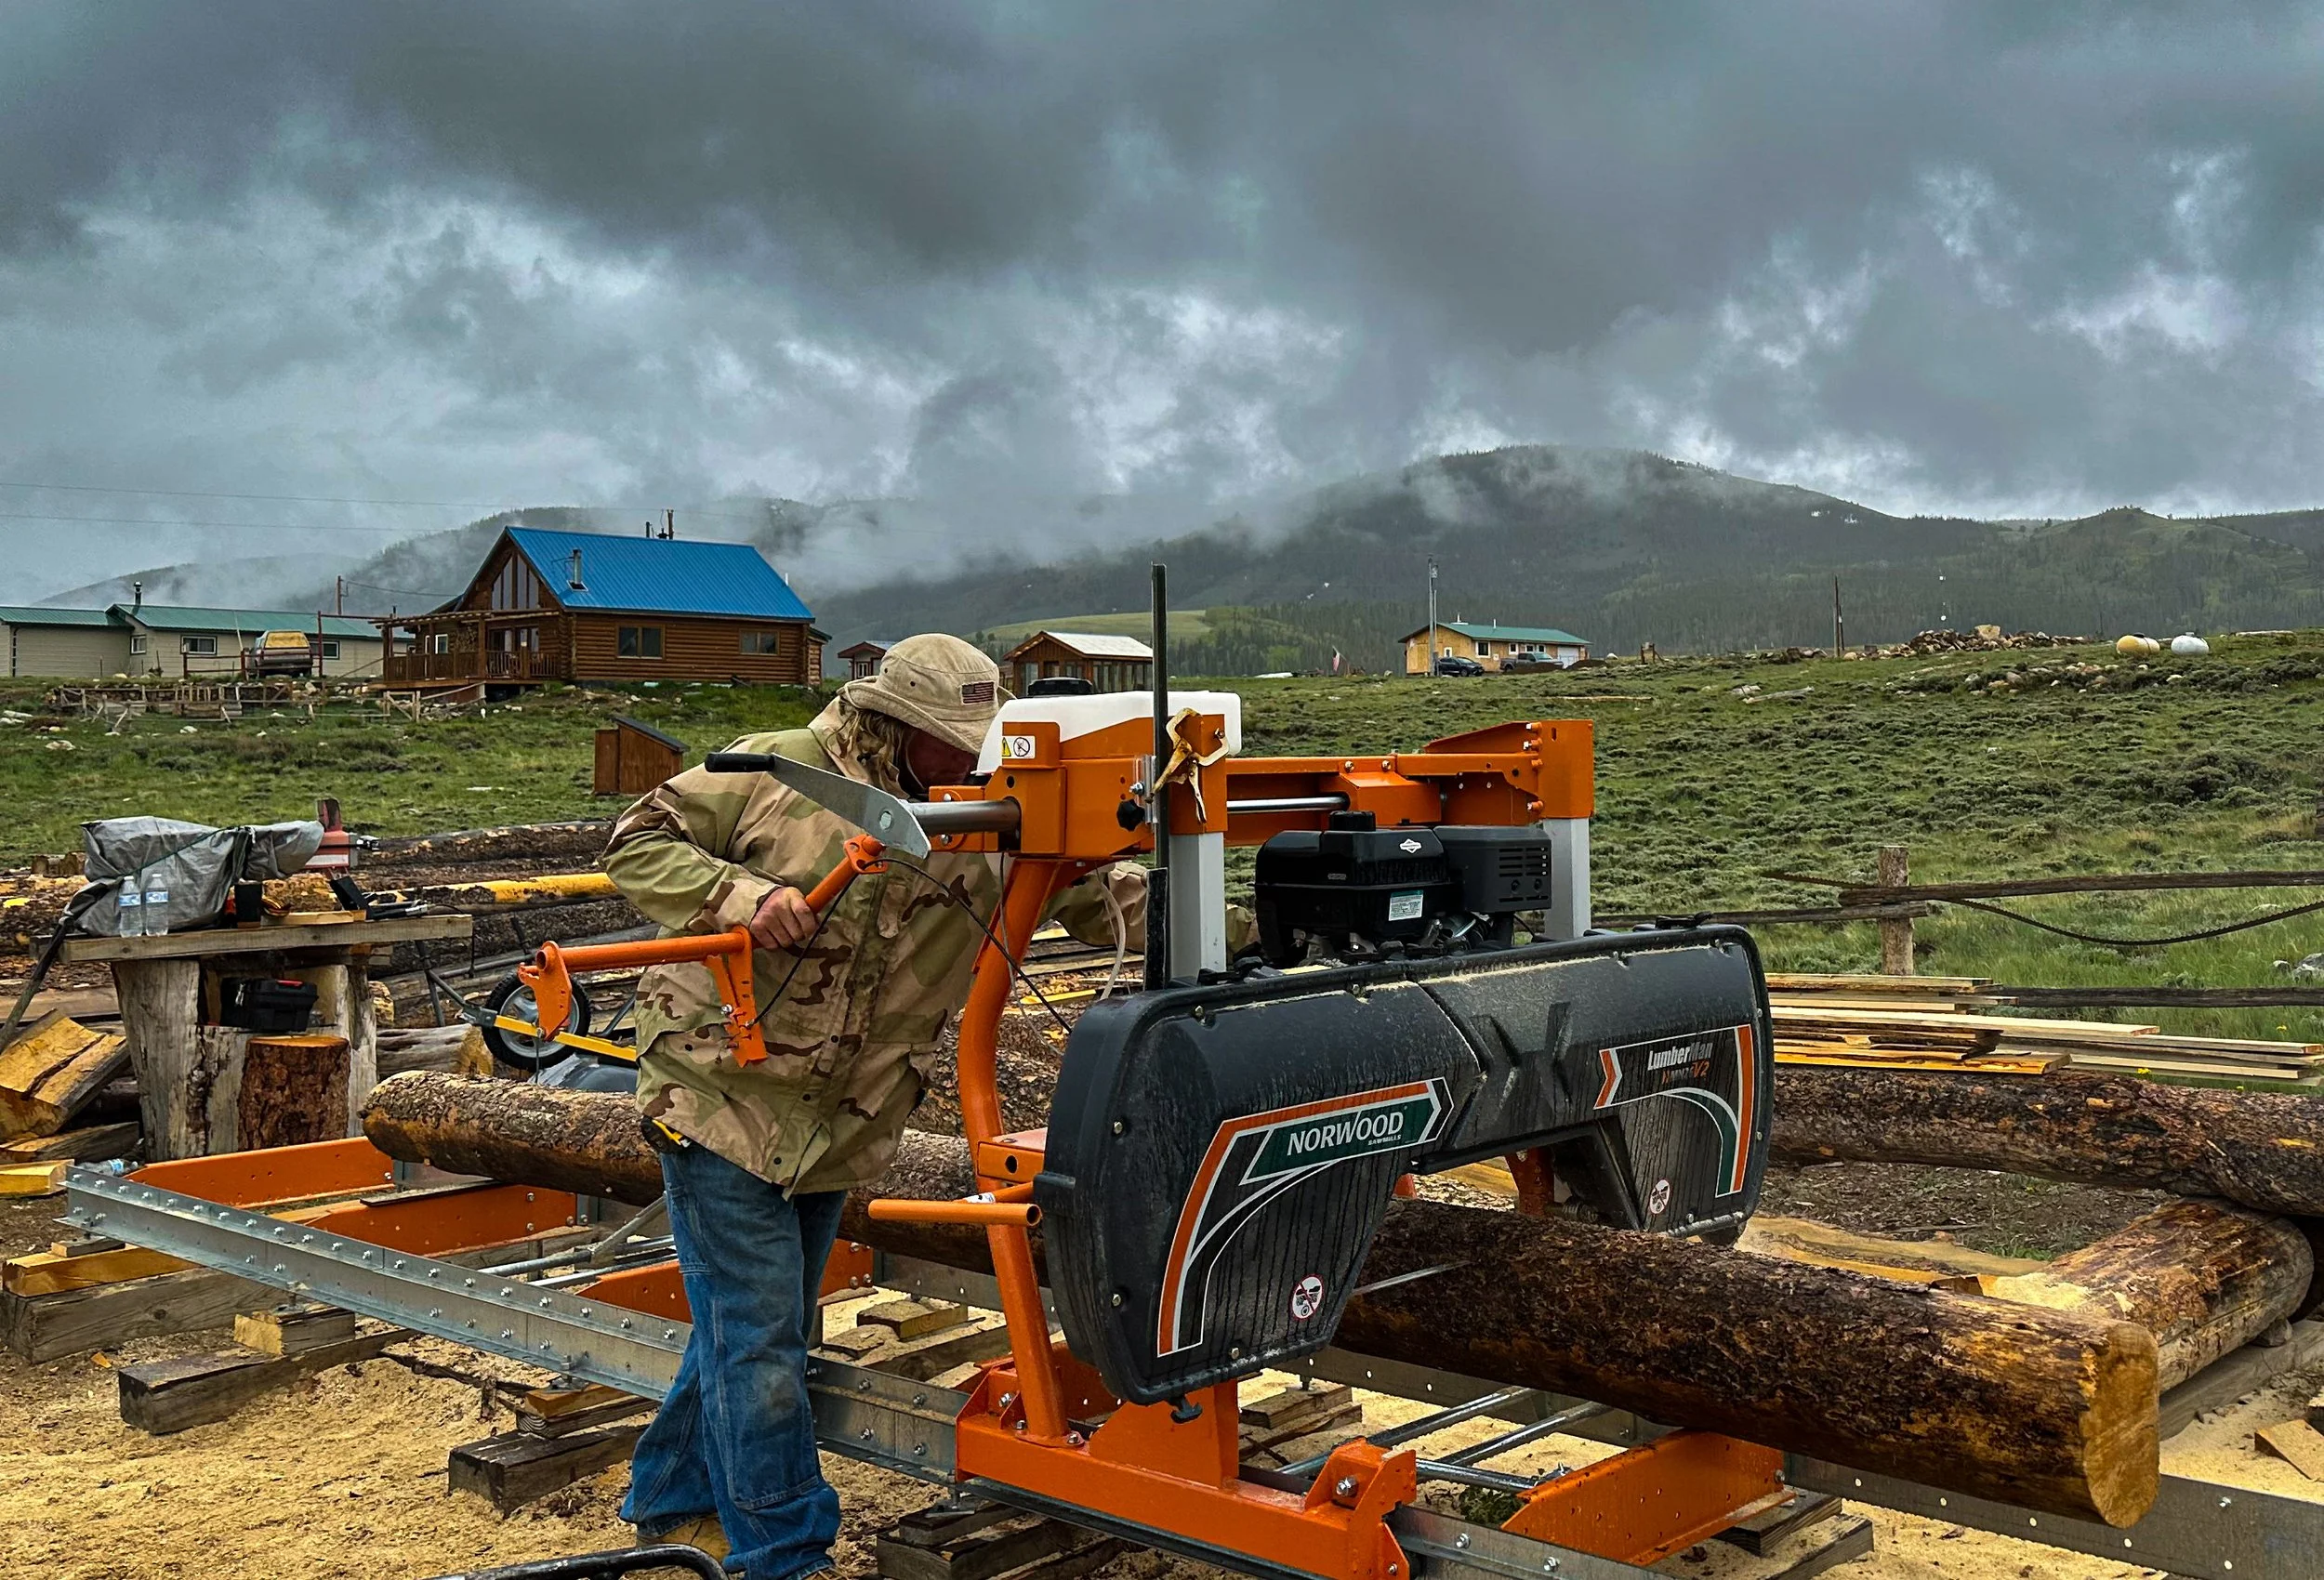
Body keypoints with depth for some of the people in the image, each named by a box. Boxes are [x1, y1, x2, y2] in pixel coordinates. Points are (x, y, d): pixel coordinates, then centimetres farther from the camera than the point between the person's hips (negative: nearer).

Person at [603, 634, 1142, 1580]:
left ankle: (674, 1500, 40)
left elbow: (1098, 891, 1)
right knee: (758, 1336, -3)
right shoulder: (778, 774, -12)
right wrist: (740, 897, -27)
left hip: (837, 1127, 6)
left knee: (766, 1323, 19)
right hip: (724, 1099, -6)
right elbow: (638, 842, -10)